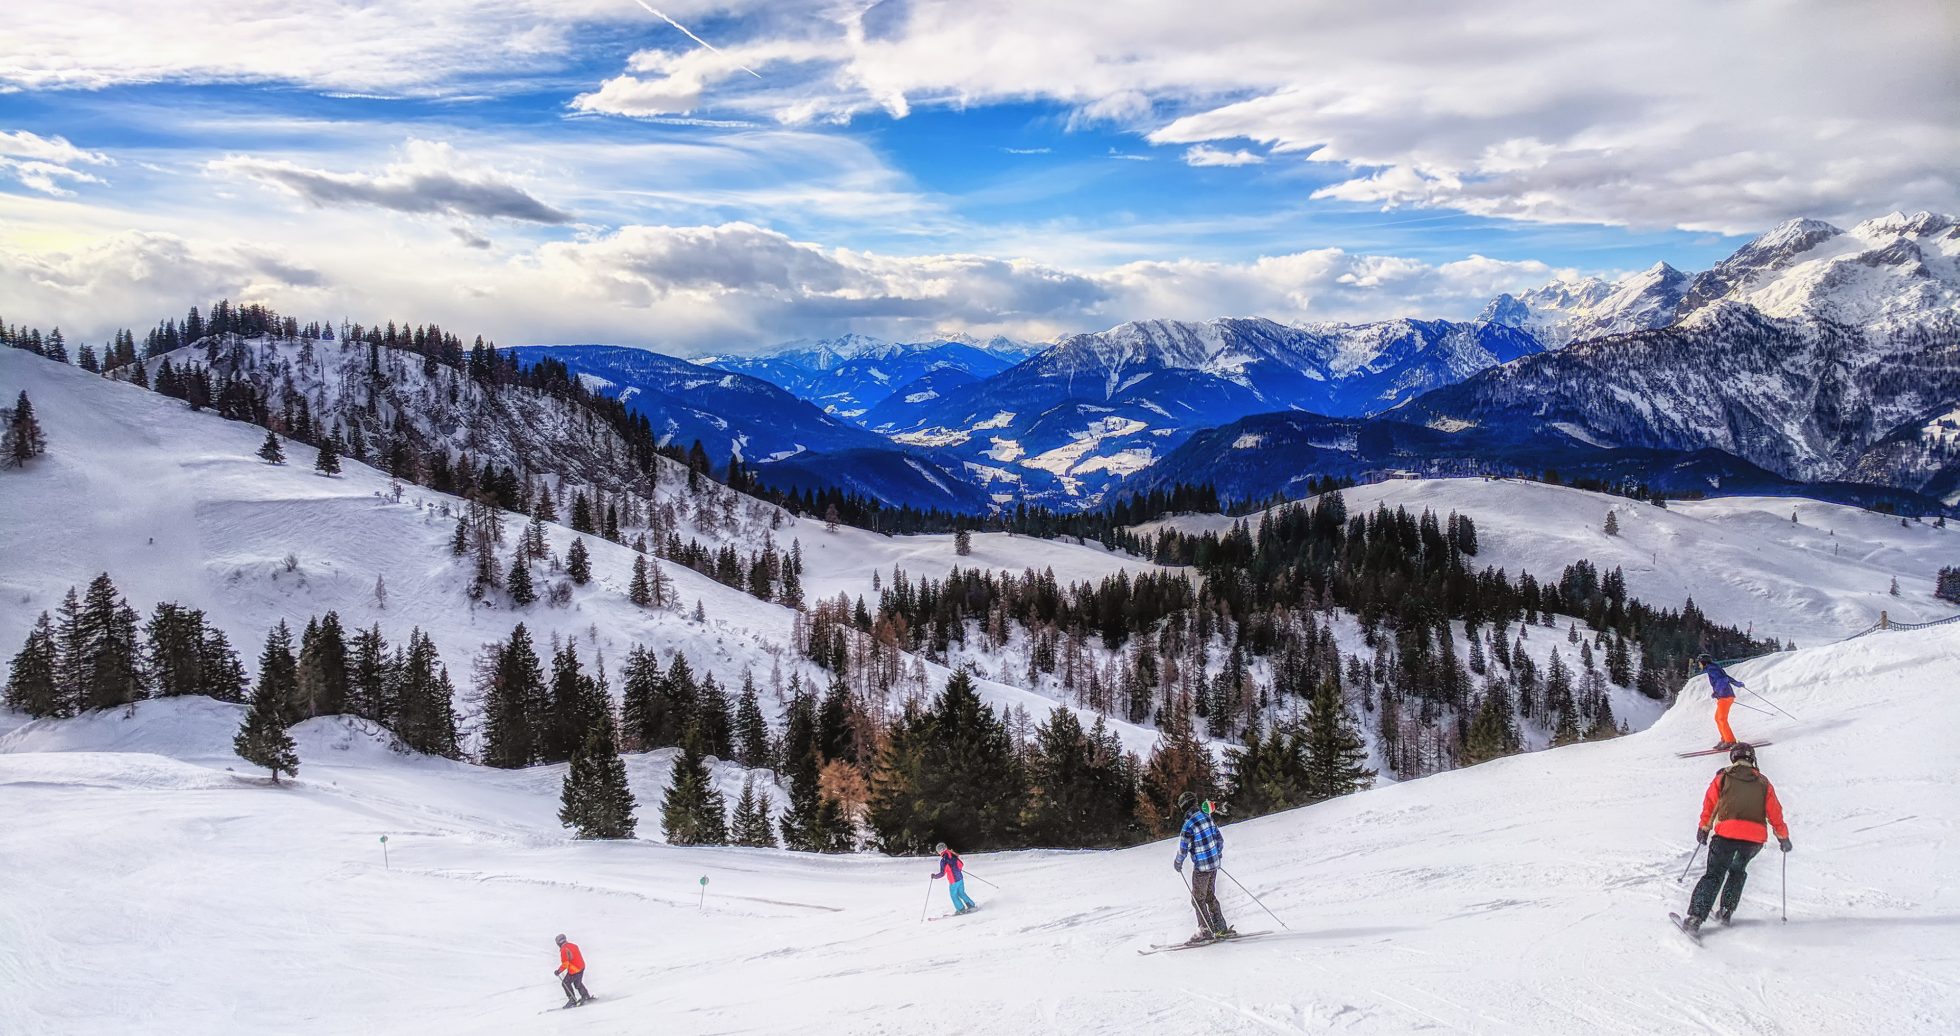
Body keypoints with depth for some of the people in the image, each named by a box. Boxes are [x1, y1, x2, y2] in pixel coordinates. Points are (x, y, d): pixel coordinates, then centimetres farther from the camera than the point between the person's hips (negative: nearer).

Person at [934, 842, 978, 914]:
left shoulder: (943, 860, -19)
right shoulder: (953, 855, 0)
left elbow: (942, 873, -18)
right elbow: (961, 865, 10)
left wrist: (934, 875, -2)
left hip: (953, 881, -7)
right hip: (960, 878, 7)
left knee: (954, 896, 14)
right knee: (961, 893, 23)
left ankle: (961, 909, 19)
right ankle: (971, 905, 25)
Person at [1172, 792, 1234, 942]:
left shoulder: (1189, 824, -19)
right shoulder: (1207, 817, 4)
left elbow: (1183, 847, -15)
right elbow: (1219, 838, 12)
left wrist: (1178, 863, 2)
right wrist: (1218, 854, 28)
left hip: (1201, 866, -8)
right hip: (1214, 863, 8)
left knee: (1198, 899, 4)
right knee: (1210, 896, 19)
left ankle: (1206, 931, 4)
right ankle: (1220, 927, 20)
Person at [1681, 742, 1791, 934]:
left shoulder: (1722, 778, 11)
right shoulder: (1763, 783, 15)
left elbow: (1709, 805, 11)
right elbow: (1775, 812, 14)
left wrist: (1704, 829, 23)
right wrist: (1783, 837, 25)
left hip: (1726, 833, -2)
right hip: (1755, 837, 2)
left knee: (1714, 875, 4)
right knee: (1738, 872, 27)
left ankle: (1696, 916, -10)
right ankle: (1726, 911, 18)